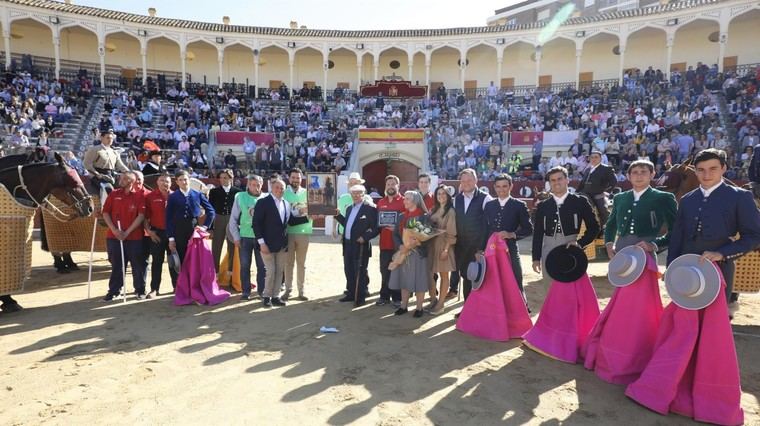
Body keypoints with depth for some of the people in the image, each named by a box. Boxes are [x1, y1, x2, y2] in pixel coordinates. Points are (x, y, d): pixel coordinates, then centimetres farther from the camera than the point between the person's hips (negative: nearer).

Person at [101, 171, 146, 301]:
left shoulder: (138, 196, -1)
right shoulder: (113, 194, 8)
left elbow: (141, 216, -8)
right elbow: (105, 213, 6)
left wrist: (127, 232, -13)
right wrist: (114, 230, -7)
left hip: (134, 236, -2)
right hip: (114, 236, 2)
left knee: (137, 265, 5)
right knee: (116, 265, 9)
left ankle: (140, 290, 16)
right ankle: (113, 290, 19)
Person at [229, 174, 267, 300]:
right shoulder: (240, 197, -1)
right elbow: (233, 219, 2)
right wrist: (236, 237, -1)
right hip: (245, 236, 0)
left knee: (262, 266, 6)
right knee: (245, 265, 5)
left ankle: (262, 290, 19)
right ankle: (246, 291, 15)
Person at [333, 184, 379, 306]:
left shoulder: (370, 208, -10)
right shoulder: (349, 208, 15)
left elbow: (376, 228, -14)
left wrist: (365, 237, -21)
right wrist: (338, 215, 12)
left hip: (360, 245, -8)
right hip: (348, 244, 8)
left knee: (360, 273, 1)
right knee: (349, 271, 16)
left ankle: (361, 297, 10)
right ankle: (351, 294, 29)